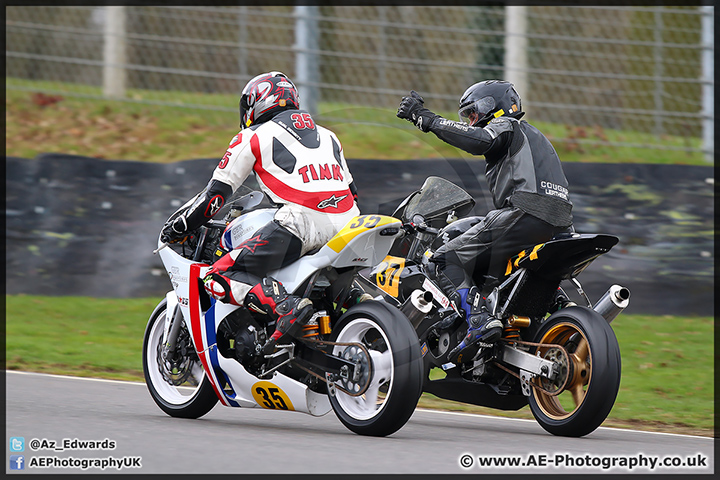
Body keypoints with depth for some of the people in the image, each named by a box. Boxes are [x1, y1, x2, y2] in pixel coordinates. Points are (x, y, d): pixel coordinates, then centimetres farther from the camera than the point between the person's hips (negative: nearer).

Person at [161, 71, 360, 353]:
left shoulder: (254, 137, 13)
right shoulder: (327, 135, 30)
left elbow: (216, 192, 12)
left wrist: (177, 227, 24)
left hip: (301, 222, -7)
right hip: (348, 225, 7)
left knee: (219, 279, -7)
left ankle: (282, 306, -31)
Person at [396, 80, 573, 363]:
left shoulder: (505, 126, 9)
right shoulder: (532, 136, 37)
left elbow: (480, 140, -15)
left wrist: (428, 120, -9)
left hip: (527, 212, -9)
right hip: (560, 226, 9)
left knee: (446, 259, -8)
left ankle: (480, 321, -30)